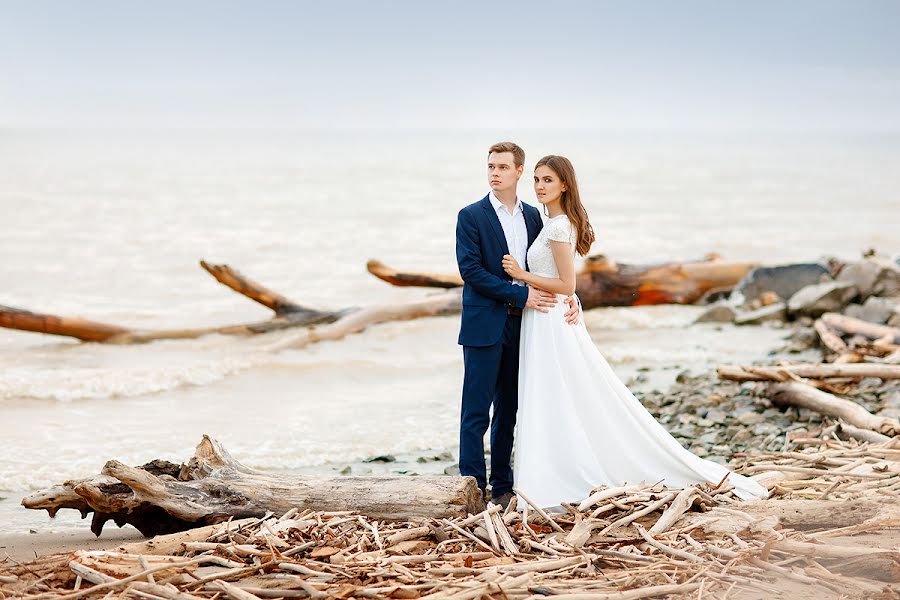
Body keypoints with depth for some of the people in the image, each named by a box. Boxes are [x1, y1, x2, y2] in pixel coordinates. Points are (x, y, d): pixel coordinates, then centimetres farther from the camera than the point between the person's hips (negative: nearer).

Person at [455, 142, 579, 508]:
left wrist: (568, 299, -4)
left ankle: (502, 487, 17)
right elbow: (470, 270, -12)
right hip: (484, 326, -5)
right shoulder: (471, 216, -4)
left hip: (520, 326, 5)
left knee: (508, 411, 11)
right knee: (476, 412, -4)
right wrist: (520, 295, -16)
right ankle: (473, 488, 0)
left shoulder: (533, 216, 12)